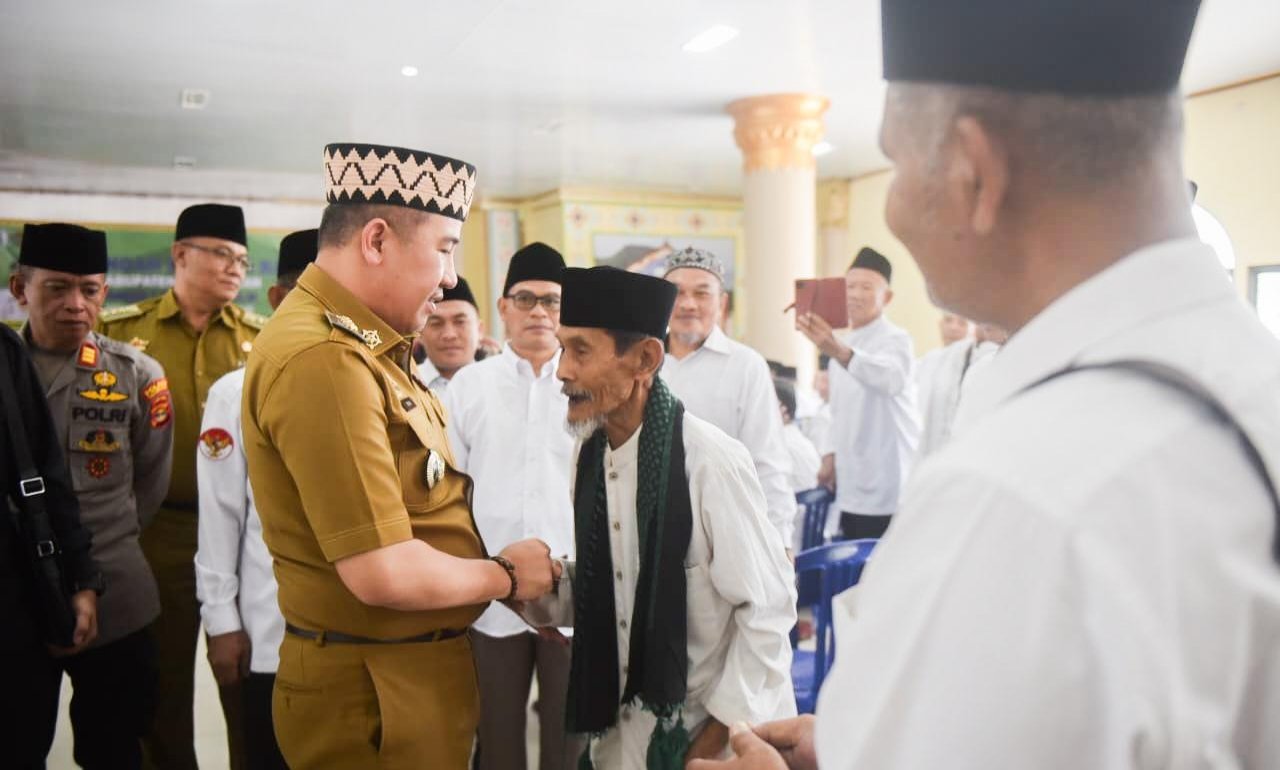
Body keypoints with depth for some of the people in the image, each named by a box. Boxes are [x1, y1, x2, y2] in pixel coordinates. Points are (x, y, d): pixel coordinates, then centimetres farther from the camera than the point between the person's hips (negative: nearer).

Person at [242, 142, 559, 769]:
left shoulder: (357, 343, 7)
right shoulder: (324, 359, -24)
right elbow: (382, 573, -27)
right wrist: (505, 575, -11)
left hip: (418, 671, 9)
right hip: (374, 694, -9)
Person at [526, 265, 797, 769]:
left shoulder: (711, 460, -23)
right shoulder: (590, 454, -4)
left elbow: (768, 605, -16)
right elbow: (601, 588, 6)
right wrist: (542, 595, -11)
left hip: (707, 730, -5)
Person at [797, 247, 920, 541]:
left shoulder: (895, 339, -11)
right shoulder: (841, 342, 14)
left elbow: (891, 379, -36)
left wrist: (840, 352, -52)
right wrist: (830, 454, 10)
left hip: (886, 490, -7)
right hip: (851, 485, 8)